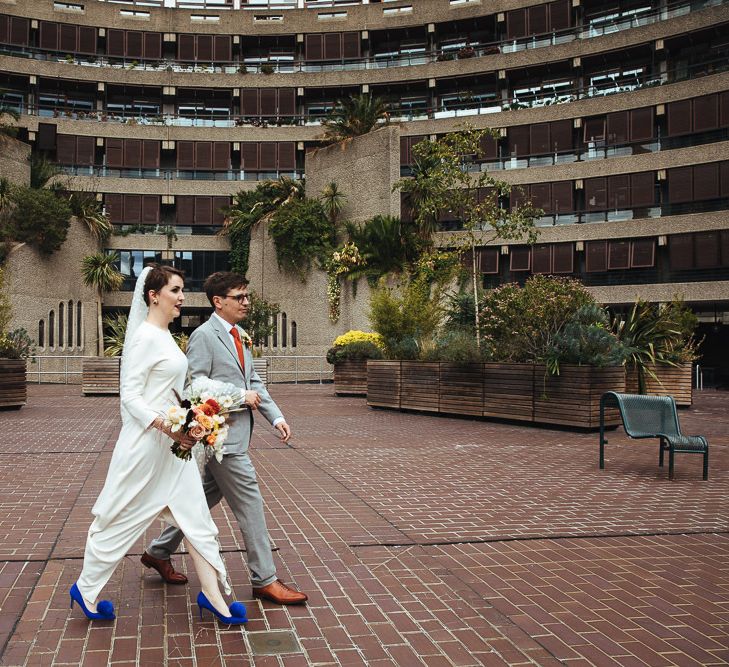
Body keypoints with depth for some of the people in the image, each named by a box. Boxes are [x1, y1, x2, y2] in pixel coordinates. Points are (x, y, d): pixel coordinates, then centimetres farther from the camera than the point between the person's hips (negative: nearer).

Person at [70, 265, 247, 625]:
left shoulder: (165, 335, 11)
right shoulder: (146, 336, -16)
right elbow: (130, 393, -20)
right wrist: (166, 426, -28)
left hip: (172, 444, 9)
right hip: (146, 442, -9)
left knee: (195, 515, 8)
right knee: (121, 518, 6)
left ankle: (211, 594, 14)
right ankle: (85, 589, 25)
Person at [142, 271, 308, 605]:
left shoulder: (239, 336, 15)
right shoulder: (204, 335, -13)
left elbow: (253, 381, 16)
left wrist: (276, 416, 4)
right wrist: (239, 397, -16)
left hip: (233, 434, 9)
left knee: (206, 498, 18)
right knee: (250, 503, -3)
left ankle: (158, 552, 33)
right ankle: (264, 580, 8)